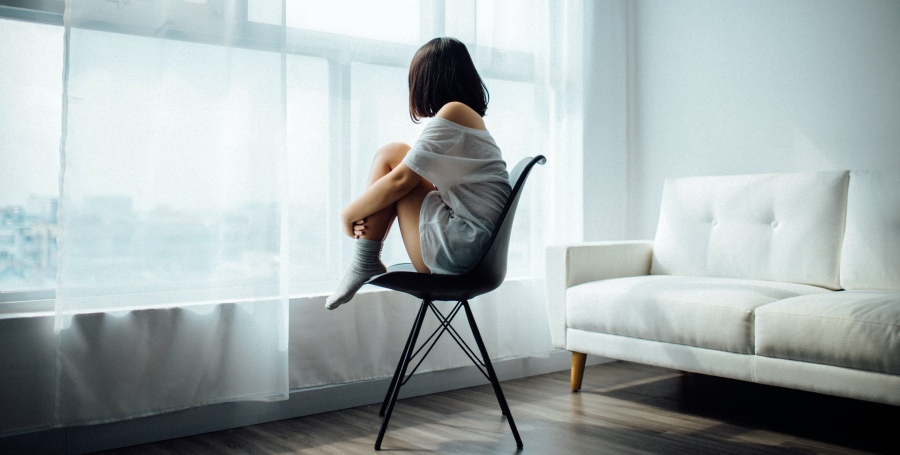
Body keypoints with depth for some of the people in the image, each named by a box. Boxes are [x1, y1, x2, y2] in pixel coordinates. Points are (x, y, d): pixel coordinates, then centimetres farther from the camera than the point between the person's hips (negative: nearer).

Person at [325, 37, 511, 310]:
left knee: (390, 156, -3)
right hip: (475, 252, 10)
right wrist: (364, 213, 4)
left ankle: (363, 264, 0)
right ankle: (365, 264, 7)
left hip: (457, 247, -10)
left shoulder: (453, 112, -9)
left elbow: (401, 180, -12)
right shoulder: (471, 118, 19)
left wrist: (350, 214, 3)